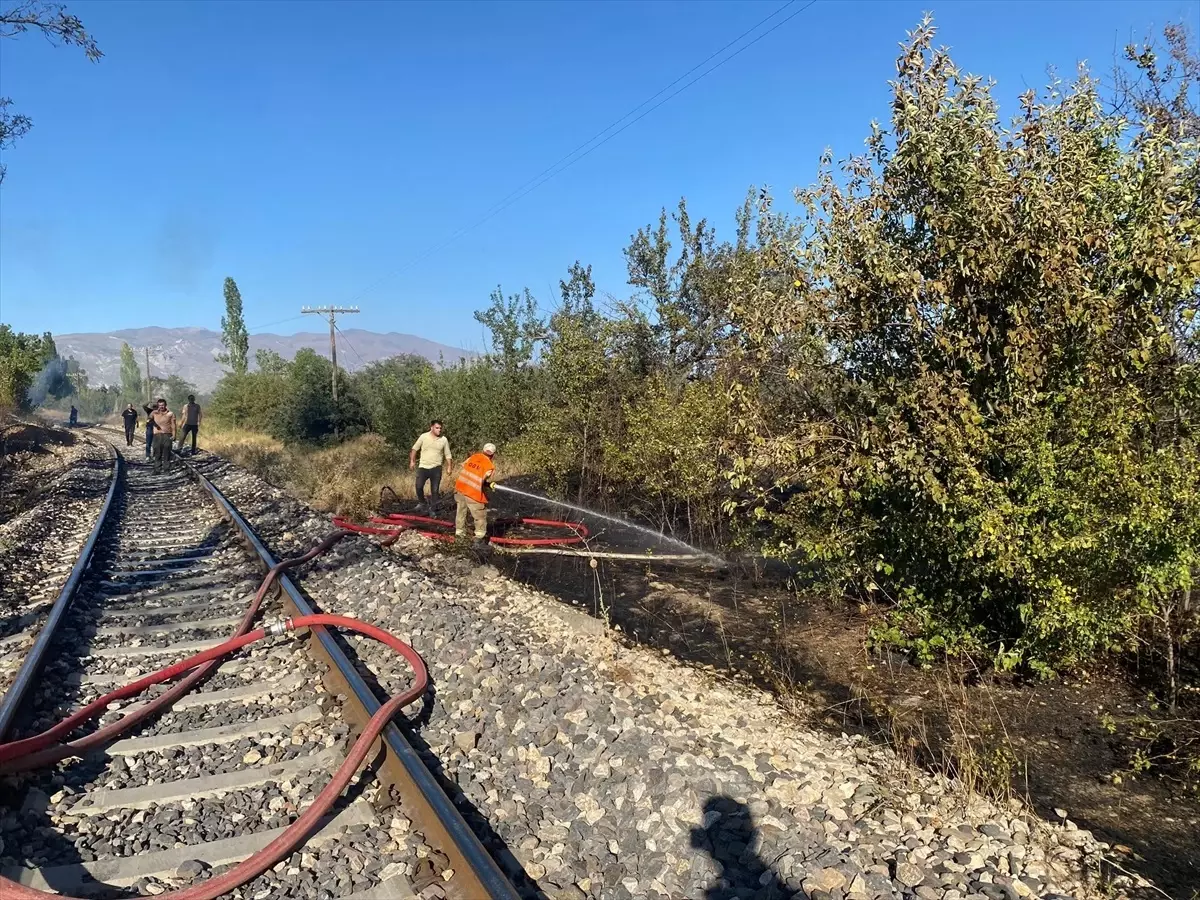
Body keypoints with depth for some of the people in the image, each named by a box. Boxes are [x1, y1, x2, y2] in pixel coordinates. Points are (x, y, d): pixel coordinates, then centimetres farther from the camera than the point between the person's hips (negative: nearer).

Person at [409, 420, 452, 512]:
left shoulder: (444, 439, -1)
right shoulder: (423, 436, -4)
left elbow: (447, 455, 6)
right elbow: (415, 449, 6)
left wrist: (449, 467, 0)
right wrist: (412, 461, 4)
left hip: (436, 468, 1)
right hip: (423, 467, 0)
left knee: (435, 490, 3)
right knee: (419, 486, -7)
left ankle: (432, 509, 15)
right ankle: (421, 502, 20)